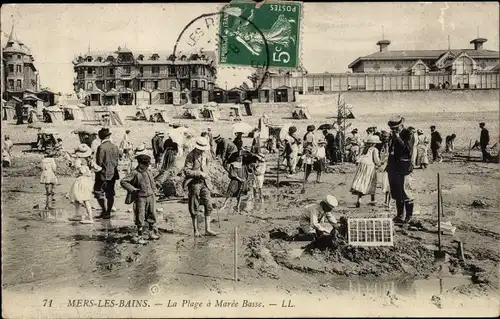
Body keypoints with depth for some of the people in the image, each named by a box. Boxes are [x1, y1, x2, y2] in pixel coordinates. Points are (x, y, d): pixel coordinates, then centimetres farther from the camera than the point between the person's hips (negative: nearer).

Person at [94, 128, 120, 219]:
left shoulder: (101, 147, -15)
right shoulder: (115, 147, 4)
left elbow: (99, 162, -15)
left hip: (103, 174, -6)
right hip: (113, 174, 7)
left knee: (98, 191, 3)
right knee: (110, 194, 10)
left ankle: (104, 210, -2)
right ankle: (108, 213, 15)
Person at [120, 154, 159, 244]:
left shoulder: (148, 171, 6)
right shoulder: (135, 173, -12)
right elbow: (123, 182, -13)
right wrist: (132, 189, -17)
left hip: (150, 197, 6)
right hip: (140, 198, -5)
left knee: (152, 216, 12)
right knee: (140, 218, 1)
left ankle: (153, 233, 25)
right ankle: (140, 236, 13)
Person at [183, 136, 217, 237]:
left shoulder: (204, 154, 9)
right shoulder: (191, 156, -14)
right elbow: (186, 171, -20)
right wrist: (200, 173, -22)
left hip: (204, 183, 6)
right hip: (194, 183, -6)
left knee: (208, 206, 0)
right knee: (194, 208, 4)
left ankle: (207, 229, 6)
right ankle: (195, 230, 15)